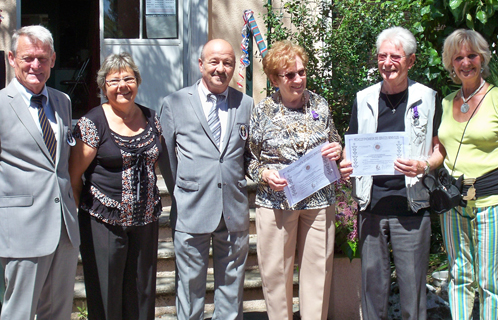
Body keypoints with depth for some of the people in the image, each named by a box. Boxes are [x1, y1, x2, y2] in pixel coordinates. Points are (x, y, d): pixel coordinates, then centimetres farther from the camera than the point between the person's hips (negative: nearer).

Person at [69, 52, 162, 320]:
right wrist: (86, 209, -3)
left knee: (142, 292, 12)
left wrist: (150, 203, 14)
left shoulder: (151, 118, 7)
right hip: (105, 222, -4)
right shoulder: (92, 123, -8)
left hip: (146, 219, 4)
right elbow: (73, 176, -5)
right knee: (106, 295, 5)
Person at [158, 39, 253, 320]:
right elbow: (166, 157, 6)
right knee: (190, 287, 7)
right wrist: (181, 195, 5)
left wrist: (239, 187, 6)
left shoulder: (246, 104, 8)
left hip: (235, 211, 2)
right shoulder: (174, 104, 3)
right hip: (191, 212, -2)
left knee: (232, 286, 12)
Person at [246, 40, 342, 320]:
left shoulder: (320, 105, 6)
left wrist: (337, 150, -4)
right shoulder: (262, 112, -1)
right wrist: (264, 174, -14)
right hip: (276, 201, -2)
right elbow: (250, 158, 5)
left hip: (319, 200, 2)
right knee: (276, 271, 6)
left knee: (318, 269, 8)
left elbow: (335, 143, 18)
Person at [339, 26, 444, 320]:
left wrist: (424, 166, -15)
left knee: (412, 281, 2)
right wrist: (346, 166, -5)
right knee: (372, 278, 9)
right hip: (371, 205, 3)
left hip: (411, 207, -2)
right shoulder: (363, 99, 10)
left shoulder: (427, 98, 3)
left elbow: (440, 150, 6)